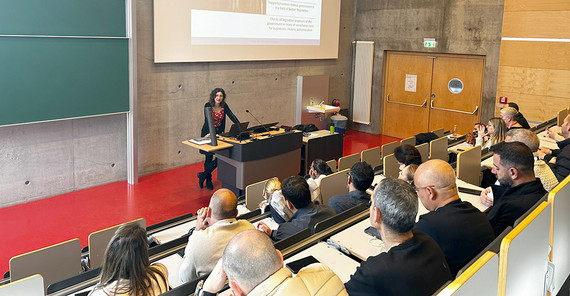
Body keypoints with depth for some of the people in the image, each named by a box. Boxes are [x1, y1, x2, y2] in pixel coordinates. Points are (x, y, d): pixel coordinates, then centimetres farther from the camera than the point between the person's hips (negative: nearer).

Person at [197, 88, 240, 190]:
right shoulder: (208, 105, -14)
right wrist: (211, 133, -38)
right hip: (208, 133, -4)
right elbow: (207, 120, -24)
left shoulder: (224, 106, -1)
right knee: (209, 157, -1)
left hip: (219, 132, 4)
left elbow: (232, 116, -7)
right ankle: (208, 181, 14)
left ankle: (203, 175, 11)